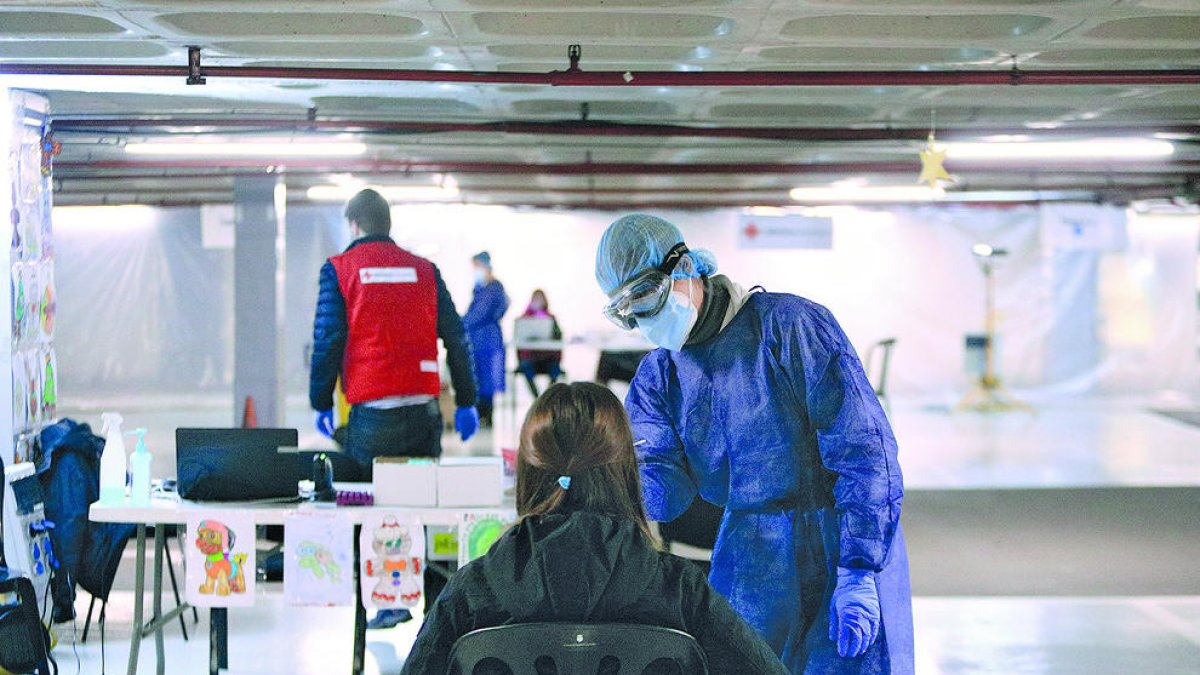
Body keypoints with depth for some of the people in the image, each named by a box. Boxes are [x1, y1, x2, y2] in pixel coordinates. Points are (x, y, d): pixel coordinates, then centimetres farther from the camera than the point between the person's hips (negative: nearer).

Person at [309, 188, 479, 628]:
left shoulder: (339, 270, 1)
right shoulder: (424, 270, 10)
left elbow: (327, 340, -5)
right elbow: (456, 337, 8)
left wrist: (321, 403, 2)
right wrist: (466, 402, 12)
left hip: (372, 413, -3)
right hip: (424, 409, 3)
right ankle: (436, 596, 16)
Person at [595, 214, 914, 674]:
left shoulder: (788, 325, -13)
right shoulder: (657, 374, 7)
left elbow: (864, 449, -17)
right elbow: (665, 478, -6)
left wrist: (858, 573, -21)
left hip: (845, 538, -5)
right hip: (750, 552, 5)